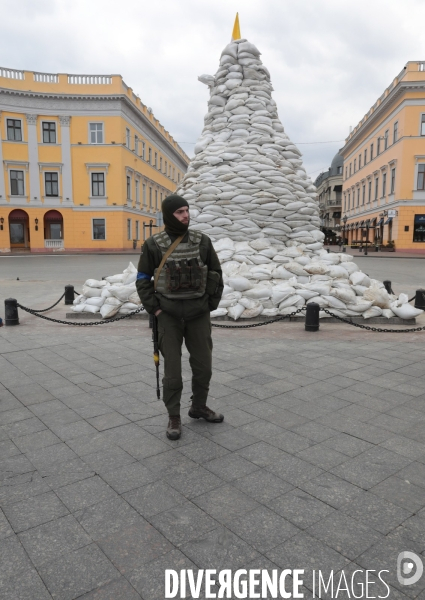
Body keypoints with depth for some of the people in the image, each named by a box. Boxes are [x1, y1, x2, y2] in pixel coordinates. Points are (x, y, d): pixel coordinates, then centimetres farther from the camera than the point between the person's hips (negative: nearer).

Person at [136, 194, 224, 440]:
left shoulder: (202, 241, 0)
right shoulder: (154, 244, -4)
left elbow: (216, 274, 8)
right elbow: (143, 279, 3)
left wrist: (211, 304, 3)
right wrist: (154, 308, -4)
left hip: (199, 314, 2)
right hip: (169, 315, -2)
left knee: (203, 365, 11)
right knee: (172, 369, 2)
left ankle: (199, 407, 33)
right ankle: (174, 417, 19)